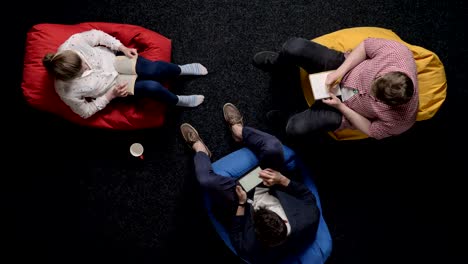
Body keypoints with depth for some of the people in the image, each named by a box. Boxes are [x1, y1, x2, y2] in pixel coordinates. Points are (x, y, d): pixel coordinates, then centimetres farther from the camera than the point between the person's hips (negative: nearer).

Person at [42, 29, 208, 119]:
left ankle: (181, 70, 15)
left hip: (113, 58, 2)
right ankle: (178, 101, 11)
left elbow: (96, 35, -9)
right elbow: (85, 112, -14)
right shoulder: (67, 92, -30)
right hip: (113, 86, -2)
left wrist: (122, 48, -14)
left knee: (154, 69, -19)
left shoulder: (72, 43, -28)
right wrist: (111, 95, -20)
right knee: (152, 87, -20)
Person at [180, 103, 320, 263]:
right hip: (277, 194, 3)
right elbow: (309, 197, -14)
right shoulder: (309, 219, -36)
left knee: (208, 180, -25)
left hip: (245, 208, -2)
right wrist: (283, 180, -26)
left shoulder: (255, 250, -39)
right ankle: (239, 131, 13)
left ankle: (200, 150, 14)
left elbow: (237, 240, -16)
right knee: (273, 147, -22)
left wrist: (241, 203, -23)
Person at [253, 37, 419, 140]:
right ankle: (278, 64, 21)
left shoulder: (400, 120, -29)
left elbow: (372, 131, -11)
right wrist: (340, 71, -22)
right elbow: (366, 45, -11)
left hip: (345, 106, -2)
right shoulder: (398, 51, -30)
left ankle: (287, 118, 19)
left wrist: (340, 107, -20)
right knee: (295, 47, -22)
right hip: (343, 66, 2)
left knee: (296, 128, -25)